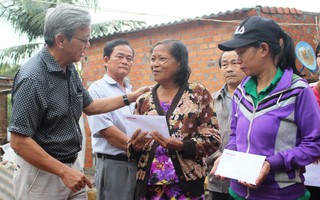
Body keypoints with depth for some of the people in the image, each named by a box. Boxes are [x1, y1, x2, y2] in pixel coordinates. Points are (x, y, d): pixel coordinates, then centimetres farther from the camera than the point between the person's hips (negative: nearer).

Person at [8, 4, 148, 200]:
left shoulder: (70, 69, 4)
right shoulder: (33, 77, -23)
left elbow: (89, 106, 18)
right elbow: (19, 141, -24)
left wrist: (130, 98, 13)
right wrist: (64, 171, -23)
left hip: (72, 166, 8)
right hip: (41, 172, -8)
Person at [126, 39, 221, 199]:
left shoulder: (198, 93, -2)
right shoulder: (143, 100, 6)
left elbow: (213, 140, -6)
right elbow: (132, 150, 10)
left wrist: (180, 145, -20)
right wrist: (134, 147, -11)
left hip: (186, 186, -2)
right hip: (149, 186, 3)